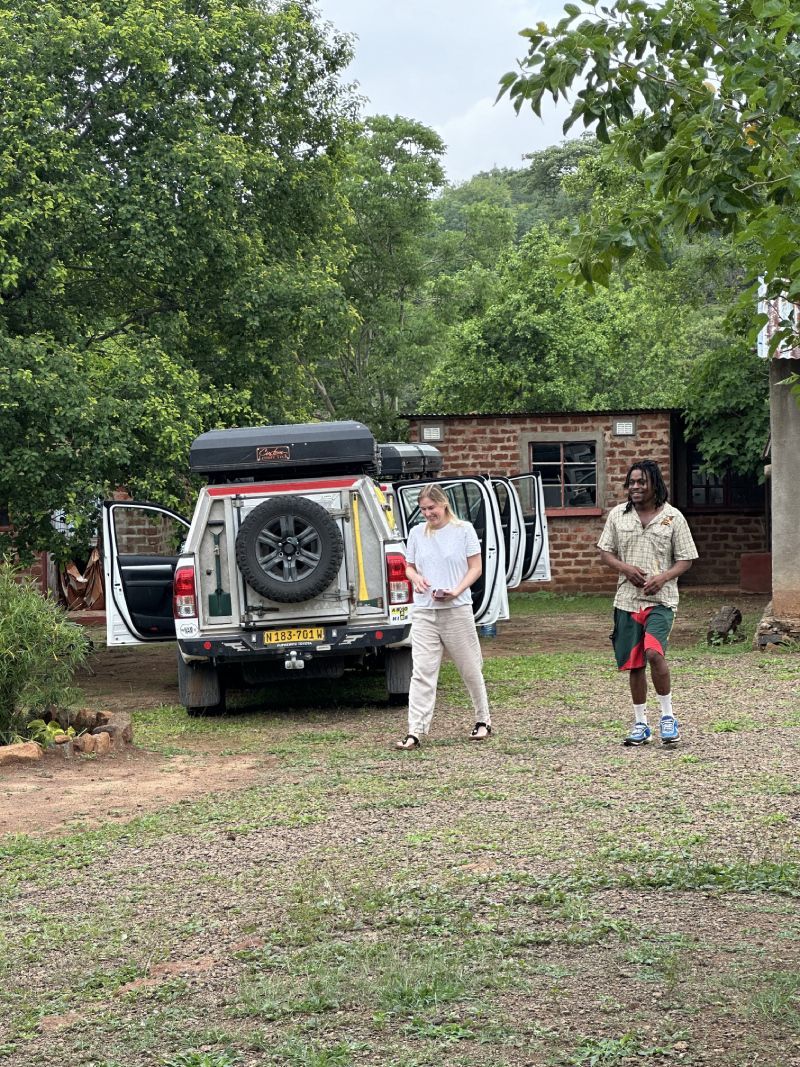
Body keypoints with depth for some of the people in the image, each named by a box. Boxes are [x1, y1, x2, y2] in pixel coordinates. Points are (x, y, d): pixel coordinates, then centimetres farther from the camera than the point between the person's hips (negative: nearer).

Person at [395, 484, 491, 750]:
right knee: (422, 671, -6)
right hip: (424, 611, 2)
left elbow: (475, 568, -1)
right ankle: (415, 731, -9)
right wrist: (415, 578, -8)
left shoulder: (463, 529, 0)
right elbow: (409, 566, 16)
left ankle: (483, 720, 26)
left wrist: (457, 591, -16)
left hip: (457, 609, -2)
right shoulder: (417, 533, 9)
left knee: (470, 668, 8)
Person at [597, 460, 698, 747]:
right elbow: (605, 552, 11)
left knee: (653, 653, -23)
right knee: (634, 664, 8)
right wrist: (625, 568, -9)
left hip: (661, 599, -3)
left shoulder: (672, 517, 0)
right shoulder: (617, 515, 7)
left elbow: (685, 560, 2)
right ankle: (640, 724, 21)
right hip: (627, 599, 3)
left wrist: (663, 577, -15)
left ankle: (667, 715, -5)